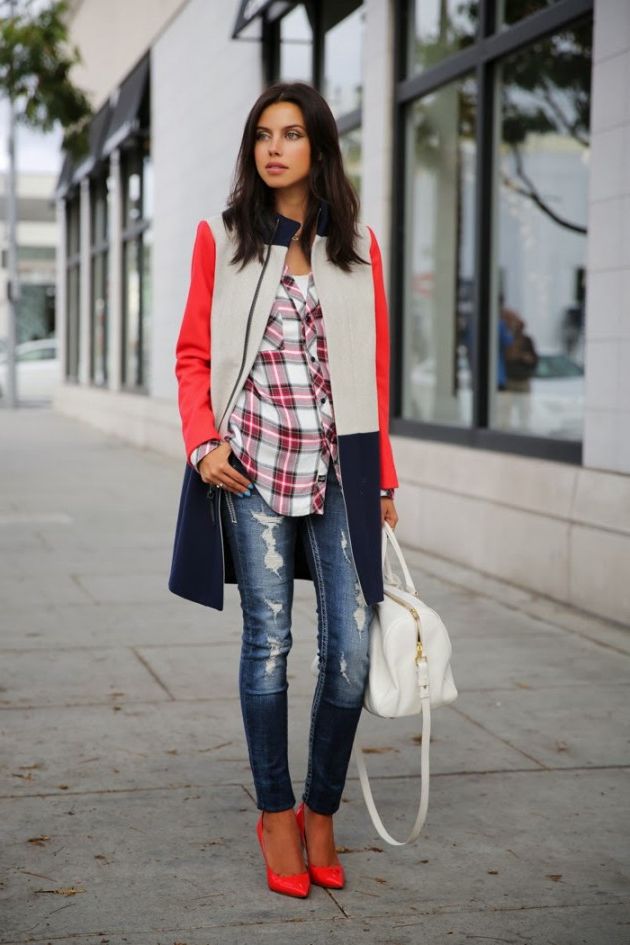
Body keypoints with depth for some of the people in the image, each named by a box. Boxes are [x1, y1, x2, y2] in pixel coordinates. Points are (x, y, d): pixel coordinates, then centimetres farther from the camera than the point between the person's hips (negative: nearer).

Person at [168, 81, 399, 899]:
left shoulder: (358, 246, 10)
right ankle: (275, 814, 16)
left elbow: (376, 370, 10)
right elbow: (194, 353, 8)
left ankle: (321, 812, 15)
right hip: (252, 462, -1)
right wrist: (202, 442, -7)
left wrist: (384, 480, 9)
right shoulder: (222, 238, 6)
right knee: (268, 640, 1)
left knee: (352, 649, -4)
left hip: (339, 466, 1)